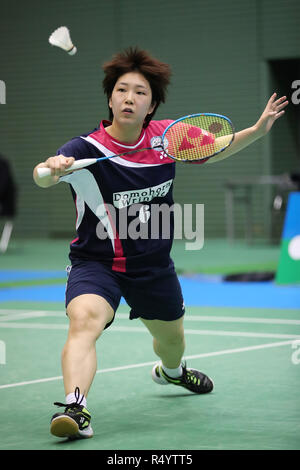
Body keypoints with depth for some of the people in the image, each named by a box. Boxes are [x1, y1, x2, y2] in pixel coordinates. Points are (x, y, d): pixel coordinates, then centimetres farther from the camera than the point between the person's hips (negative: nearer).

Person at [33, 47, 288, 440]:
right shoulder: (86, 149, -23)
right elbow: (42, 176, -41)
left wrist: (258, 129, -4)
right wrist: (51, 169, -64)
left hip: (153, 264, 4)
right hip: (96, 261, -4)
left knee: (171, 336, 26)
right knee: (84, 319, -34)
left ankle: (171, 370, 62)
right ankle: (75, 408, -42)